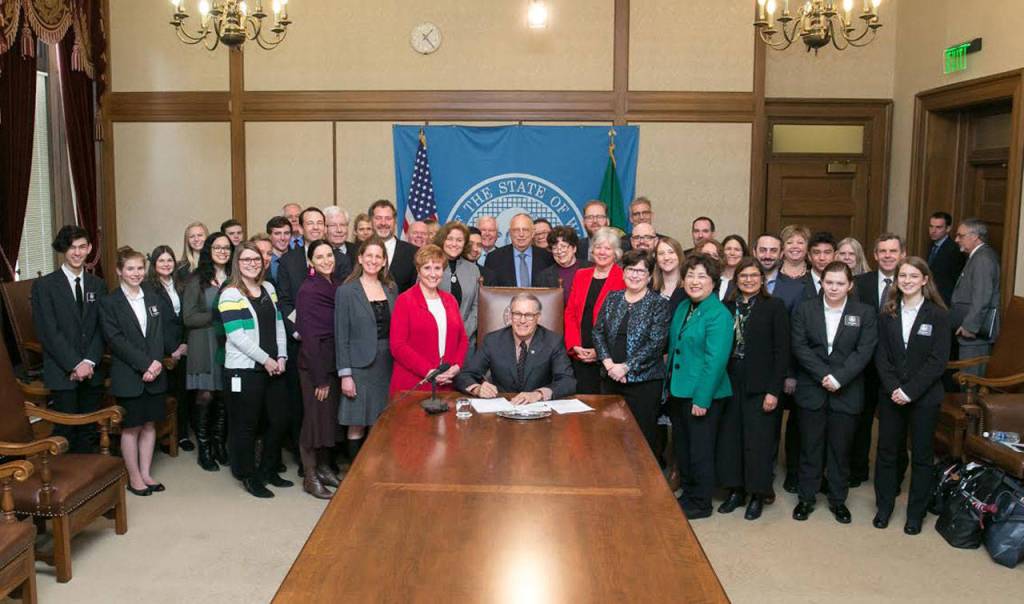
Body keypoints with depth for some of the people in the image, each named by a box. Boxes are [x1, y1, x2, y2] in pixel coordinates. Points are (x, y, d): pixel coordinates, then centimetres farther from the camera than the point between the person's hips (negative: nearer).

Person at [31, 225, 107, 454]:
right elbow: (47, 331, -8)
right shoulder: (44, 285, -2)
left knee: (89, 431, 8)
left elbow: (101, 328, 6)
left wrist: (90, 362, -8)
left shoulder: (98, 285, 10)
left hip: (92, 372, 4)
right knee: (65, 433, -1)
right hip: (62, 373, -4)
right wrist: (74, 365, -13)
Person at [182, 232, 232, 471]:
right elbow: (188, 318, -6)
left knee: (224, 398, 4)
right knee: (205, 396, -2)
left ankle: (220, 445, 18)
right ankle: (204, 450, 10)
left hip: (229, 346, 2)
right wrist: (217, 316, -14)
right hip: (204, 346, -2)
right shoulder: (196, 280, 0)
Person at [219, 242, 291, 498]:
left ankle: (268, 470, 27)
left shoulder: (268, 288, 12)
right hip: (244, 369, -6)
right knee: (247, 425, 4)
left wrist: (281, 357, 0)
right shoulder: (231, 294, -8)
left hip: (273, 367, 6)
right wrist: (265, 359, -14)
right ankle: (249, 476, 19)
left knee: (279, 419, 10)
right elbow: (236, 335, -15)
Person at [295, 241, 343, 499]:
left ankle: (324, 467, 30)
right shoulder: (308, 290, -13)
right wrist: (320, 377, -15)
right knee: (315, 417, 3)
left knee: (330, 416, 14)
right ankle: (310, 477, 15)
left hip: (334, 362, 6)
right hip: (314, 364, -6)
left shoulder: (337, 285, 7)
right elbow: (309, 335, -15)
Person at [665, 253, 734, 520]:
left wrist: (702, 398, -21)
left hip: (703, 394, -8)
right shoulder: (682, 308, 9)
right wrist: (669, 386, 11)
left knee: (700, 451, 5)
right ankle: (687, 494, 34)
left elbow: (716, 360, -20)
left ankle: (700, 503, 21)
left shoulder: (718, 314, -16)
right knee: (681, 446, 18)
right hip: (679, 390, 8)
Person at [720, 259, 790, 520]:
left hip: (760, 386, -4)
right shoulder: (728, 307, 8)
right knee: (729, 437, 8)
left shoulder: (774, 306, -3)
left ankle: (757, 495, 17)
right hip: (730, 383, 4)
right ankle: (735, 490, 23)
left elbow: (781, 351, -7)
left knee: (759, 440, 2)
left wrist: (774, 390, -12)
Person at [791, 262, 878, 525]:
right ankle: (806, 498, 20)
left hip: (847, 392, 0)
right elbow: (799, 347, -5)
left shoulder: (865, 313, 1)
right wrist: (824, 376, -15)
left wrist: (839, 378, -17)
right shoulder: (805, 309, 2)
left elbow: (864, 351, -7)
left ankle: (838, 500, 23)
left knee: (841, 449, 8)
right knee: (810, 447, 8)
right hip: (812, 390, 1)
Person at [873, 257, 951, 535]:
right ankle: (884, 505, 24)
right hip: (892, 395, 3)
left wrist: (910, 391, -15)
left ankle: (916, 513, 20)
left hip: (924, 396, -2)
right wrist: (893, 388, -12)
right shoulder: (888, 313, 4)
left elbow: (938, 360, -10)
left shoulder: (938, 315, -6)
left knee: (922, 455, 8)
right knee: (886, 450, 9)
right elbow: (881, 356, 1)